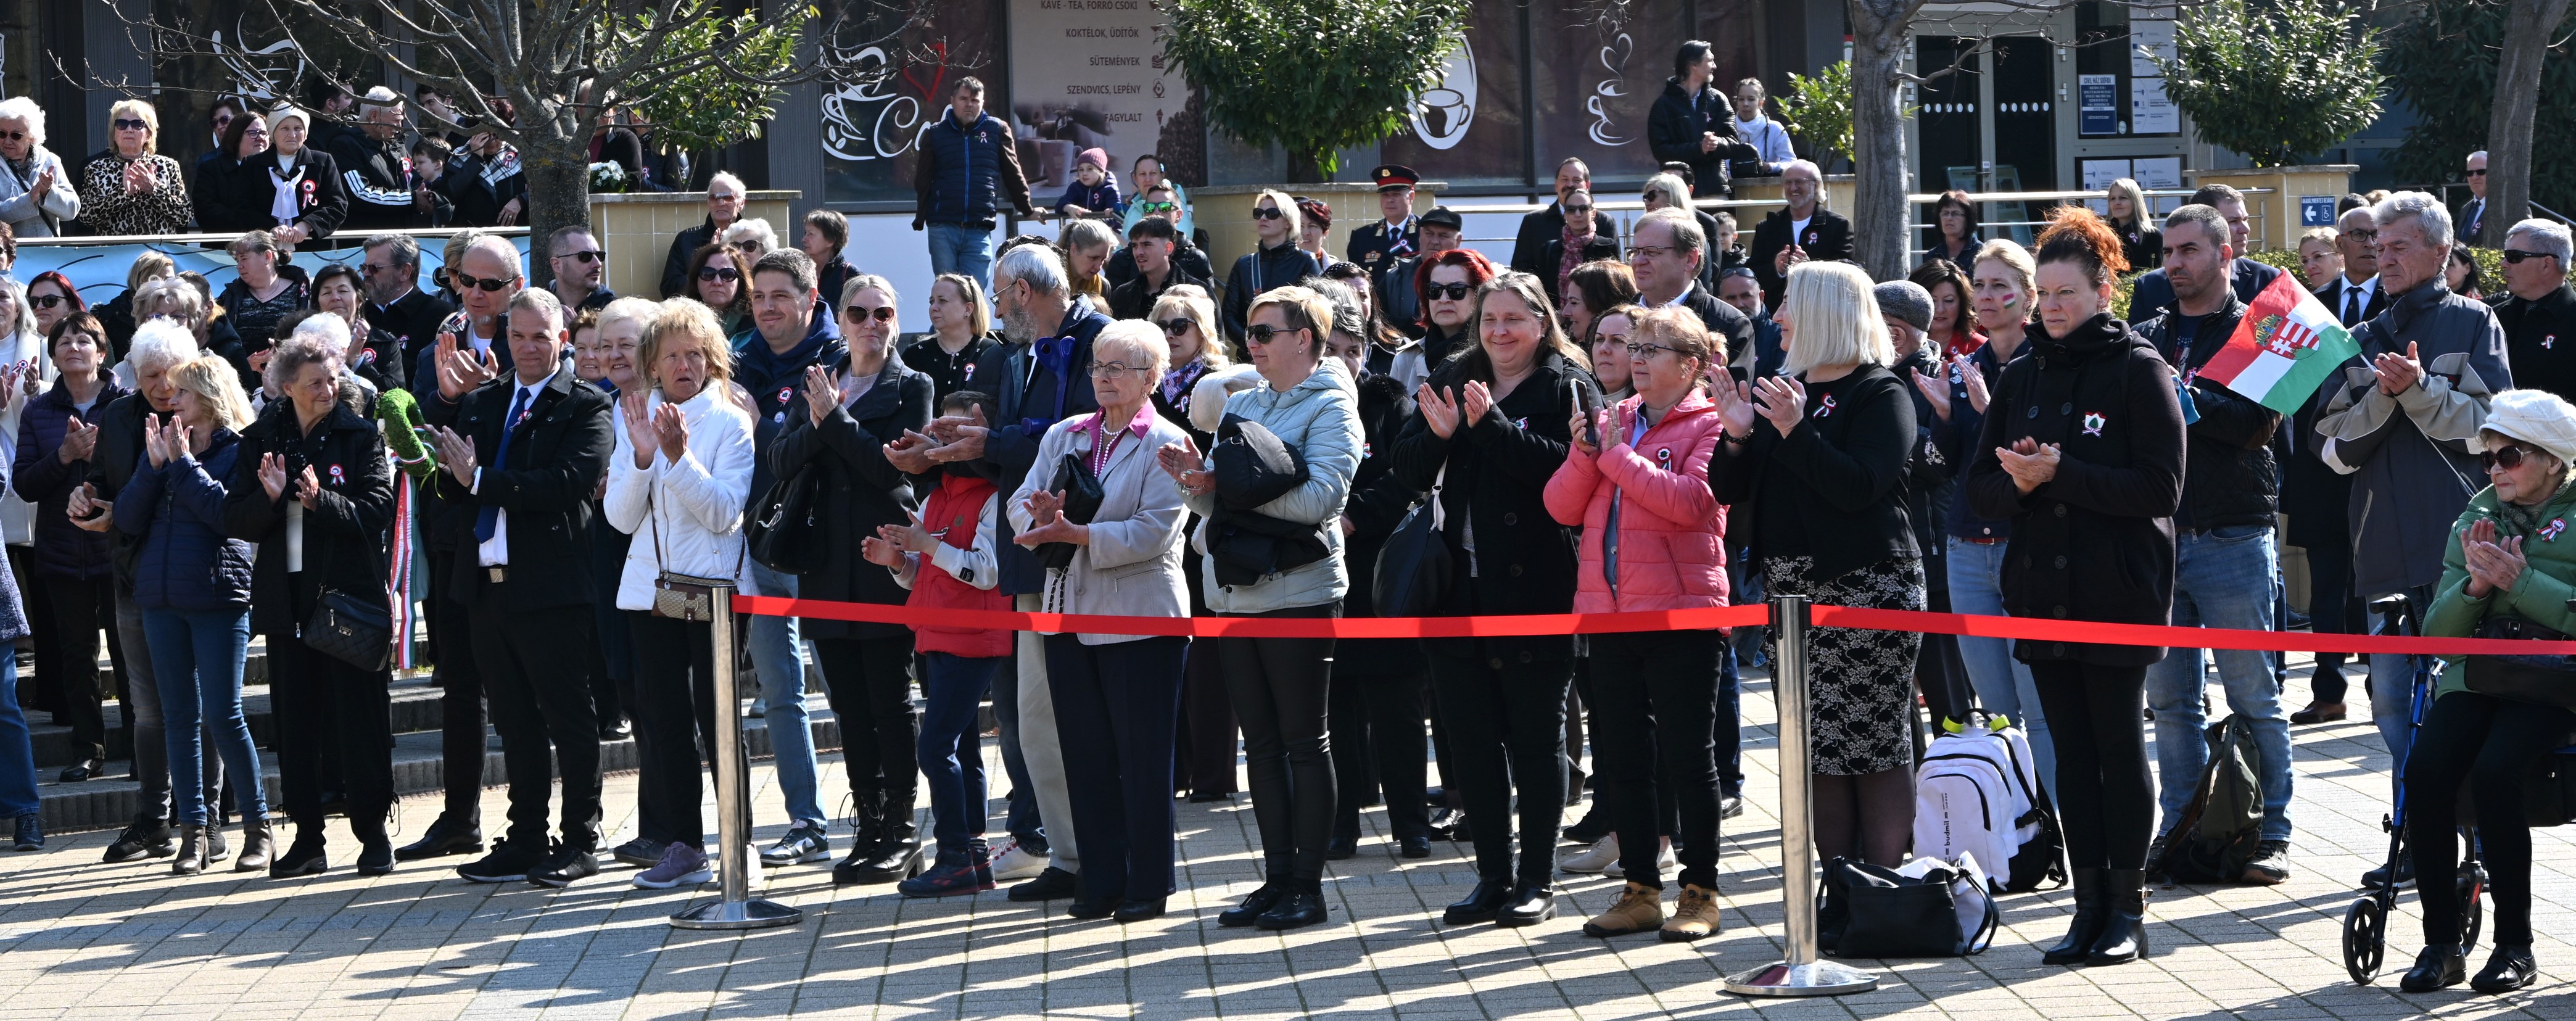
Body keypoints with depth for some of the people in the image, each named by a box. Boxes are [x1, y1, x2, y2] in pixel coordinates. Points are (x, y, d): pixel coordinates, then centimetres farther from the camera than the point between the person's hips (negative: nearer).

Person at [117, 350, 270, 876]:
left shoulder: (238, 449, -2)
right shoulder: (167, 444, 13)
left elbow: (230, 513, -18)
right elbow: (128, 519, 4)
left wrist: (183, 464, -13)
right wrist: (154, 464, -7)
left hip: (219, 597, -5)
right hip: (162, 598, 6)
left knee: (222, 715, -7)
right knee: (180, 716, 7)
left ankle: (258, 827, 3)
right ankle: (192, 832, 11)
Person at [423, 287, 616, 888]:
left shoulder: (585, 408, -4)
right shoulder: (478, 400, 14)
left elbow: (570, 480, -19)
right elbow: (442, 477, 6)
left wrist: (481, 479, -17)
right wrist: (446, 397, -5)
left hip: (550, 587, -6)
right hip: (487, 583, 6)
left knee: (569, 719, 1)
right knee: (515, 723, 13)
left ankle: (580, 843, 8)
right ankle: (526, 842, 20)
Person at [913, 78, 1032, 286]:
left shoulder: (997, 130, 8)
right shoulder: (935, 134, 8)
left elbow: (1013, 174, 13)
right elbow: (923, 181, 7)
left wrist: (1027, 210, 15)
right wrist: (919, 220, 2)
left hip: (979, 230, 0)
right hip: (943, 229, 0)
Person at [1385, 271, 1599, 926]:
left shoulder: (1568, 387, -2)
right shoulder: (1451, 381, 13)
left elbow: (1565, 465, -19)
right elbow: (1410, 472, 7)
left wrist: (1491, 425, -23)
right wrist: (1438, 435, -12)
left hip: (1535, 591, -5)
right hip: (1461, 589, 5)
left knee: (1535, 738, 2)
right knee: (1472, 738, 8)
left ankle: (1538, 880, 10)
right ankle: (1494, 877, 17)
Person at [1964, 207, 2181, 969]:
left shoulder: (2138, 370, -5)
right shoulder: (2021, 376, 12)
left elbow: (2160, 487, -14)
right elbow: (1982, 487, 10)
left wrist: (2061, 474, -20)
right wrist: (2018, 483, -12)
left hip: (2118, 591, -5)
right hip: (2042, 590, 5)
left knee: (2119, 746, 0)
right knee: (2072, 748, 7)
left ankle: (2127, 908, 7)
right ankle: (2090, 904, 11)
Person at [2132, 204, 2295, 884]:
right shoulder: (2147, 335, 15)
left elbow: (2257, 420, -13)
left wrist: (2181, 396, -18)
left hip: (2231, 537, -4)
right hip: (2158, 535, 5)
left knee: (2253, 695, -1)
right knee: (2171, 698, 7)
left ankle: (2269, 834, 5)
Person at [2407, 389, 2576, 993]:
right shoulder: (2476, 520, 16)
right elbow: (2437, 629, 11)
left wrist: (2520, 580, -17)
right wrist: (2475, 585, -7)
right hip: (2476, 676, 5)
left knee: (2494, 772, -31)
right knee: (2425, 771, -24)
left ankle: (2516, 945, -17)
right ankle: (2442, 943, -15)